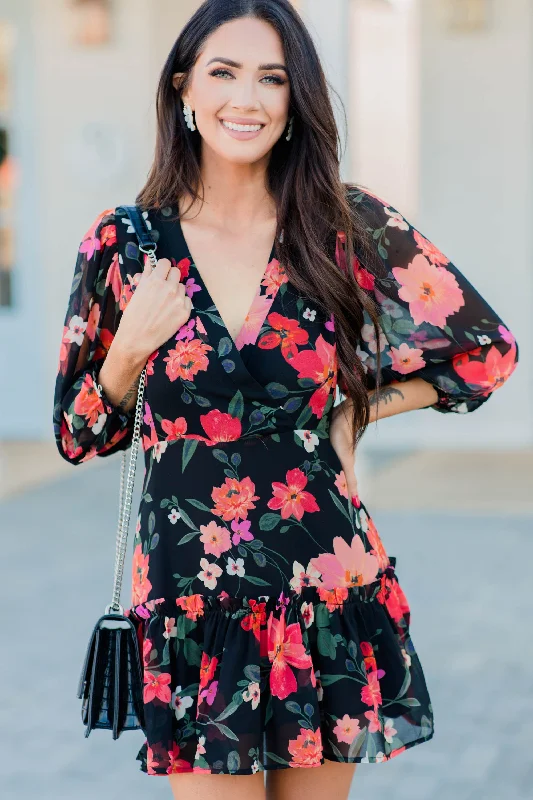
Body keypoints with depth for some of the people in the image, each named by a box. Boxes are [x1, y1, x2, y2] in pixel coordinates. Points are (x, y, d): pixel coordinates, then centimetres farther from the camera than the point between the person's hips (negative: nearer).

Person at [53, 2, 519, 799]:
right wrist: (131, 346, -12)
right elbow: (79, 436, 5)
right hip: (190, 601, 0)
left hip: (327, 585, 1)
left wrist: (361, 409, 0)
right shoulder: (125, 243, -2)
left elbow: (489, 350, 8)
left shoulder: (350, 227, -3)